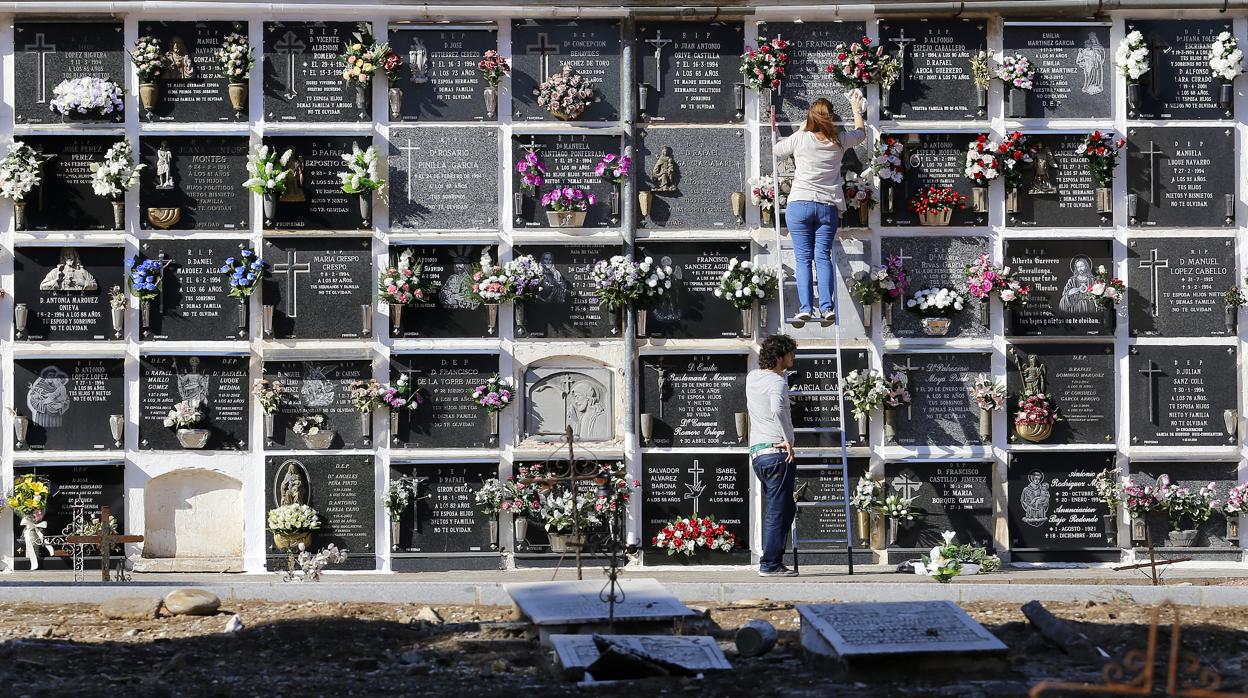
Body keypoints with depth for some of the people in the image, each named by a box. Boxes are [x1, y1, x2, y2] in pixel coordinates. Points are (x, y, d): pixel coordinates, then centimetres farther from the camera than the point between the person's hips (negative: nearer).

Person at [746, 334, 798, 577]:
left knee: (785, 508, 17)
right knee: (778, 511, -5)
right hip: (777, 451, -9)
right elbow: (777, 409, -31)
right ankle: (770, 564, -5)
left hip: (757, 454, 9)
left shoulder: (751, 377, 15)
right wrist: (788, 440, -22)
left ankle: (772, 560, 16)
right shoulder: (777, 382, -10)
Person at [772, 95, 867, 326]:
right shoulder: (839, 141, 3)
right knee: (823, 256, 3)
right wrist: (857, 109, 42)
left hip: (800, 204, -2)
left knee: (803, 258, 0)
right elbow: (861, 132, 25)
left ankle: (805, 308, -9)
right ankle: (827, 307, -9)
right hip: (829, 207, 2)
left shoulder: (800, 139, -5)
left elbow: (775, 152, 12)